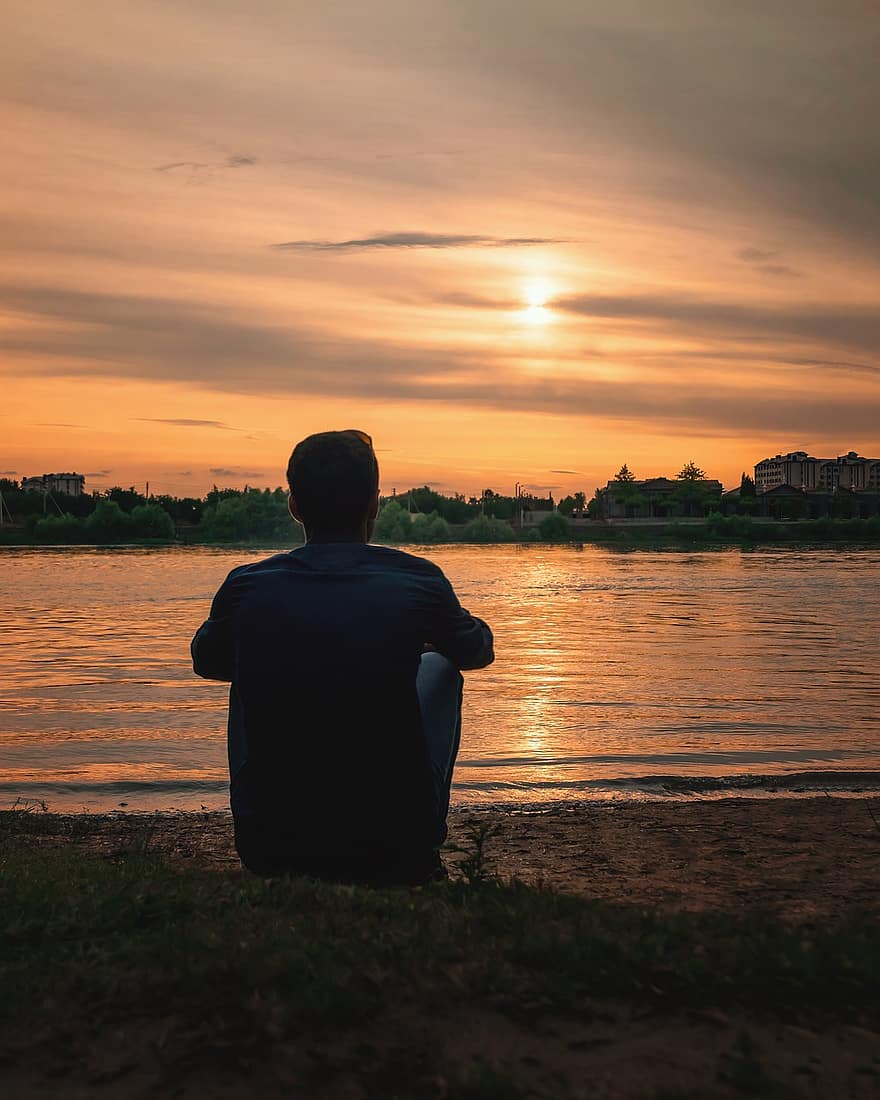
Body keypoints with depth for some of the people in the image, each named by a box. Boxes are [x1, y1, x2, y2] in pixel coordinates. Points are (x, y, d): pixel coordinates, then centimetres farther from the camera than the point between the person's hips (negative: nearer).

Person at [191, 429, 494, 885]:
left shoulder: (246, 588, -8)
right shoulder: (417, 581, -10)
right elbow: (478, 649, 13)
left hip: (269, 851, 1)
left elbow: (206, 662, 16)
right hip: (398, 852, -1)